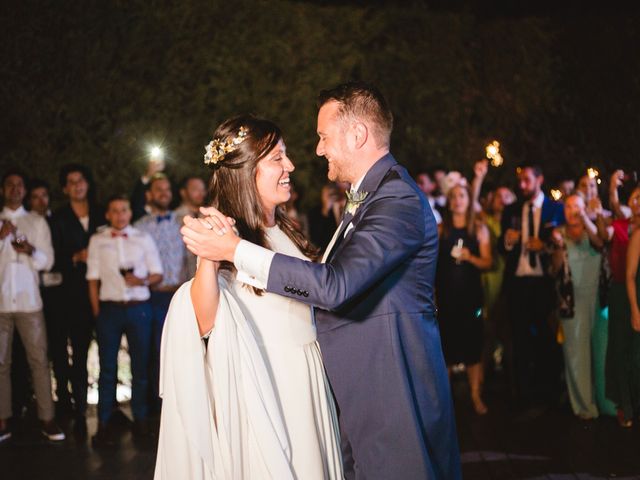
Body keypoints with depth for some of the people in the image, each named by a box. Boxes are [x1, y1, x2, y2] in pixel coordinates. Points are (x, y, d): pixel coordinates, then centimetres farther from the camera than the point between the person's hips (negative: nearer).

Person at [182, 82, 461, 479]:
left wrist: (235, 249, -26)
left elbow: (335, 286, -30)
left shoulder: (398, 200, -19)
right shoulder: (369, 194, 14)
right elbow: (338, 277, 14)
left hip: (393, 397, -9)